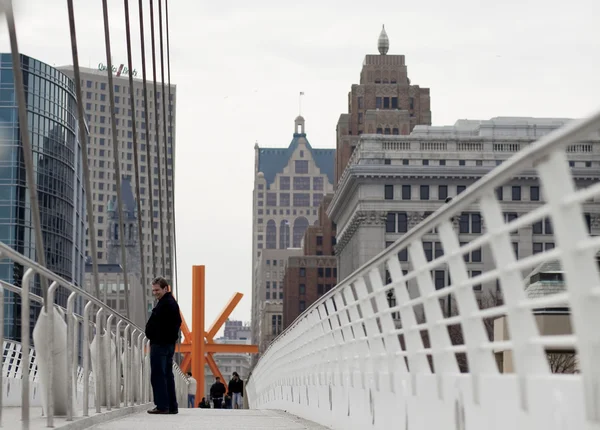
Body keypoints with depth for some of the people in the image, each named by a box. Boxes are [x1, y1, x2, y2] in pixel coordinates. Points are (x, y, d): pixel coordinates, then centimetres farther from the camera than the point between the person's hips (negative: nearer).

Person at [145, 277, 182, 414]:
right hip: (170, 343, 11)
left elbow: (152, 325, -18)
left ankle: (162, 405, -10)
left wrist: (149, 335, -3)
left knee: (158, 375, -8)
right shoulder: (173, 303, 18)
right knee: (168, 375, 13)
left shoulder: (164, 304, -16)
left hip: (160, 344, -11)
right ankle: (172, 406, 14)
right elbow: (178, 322, 22)